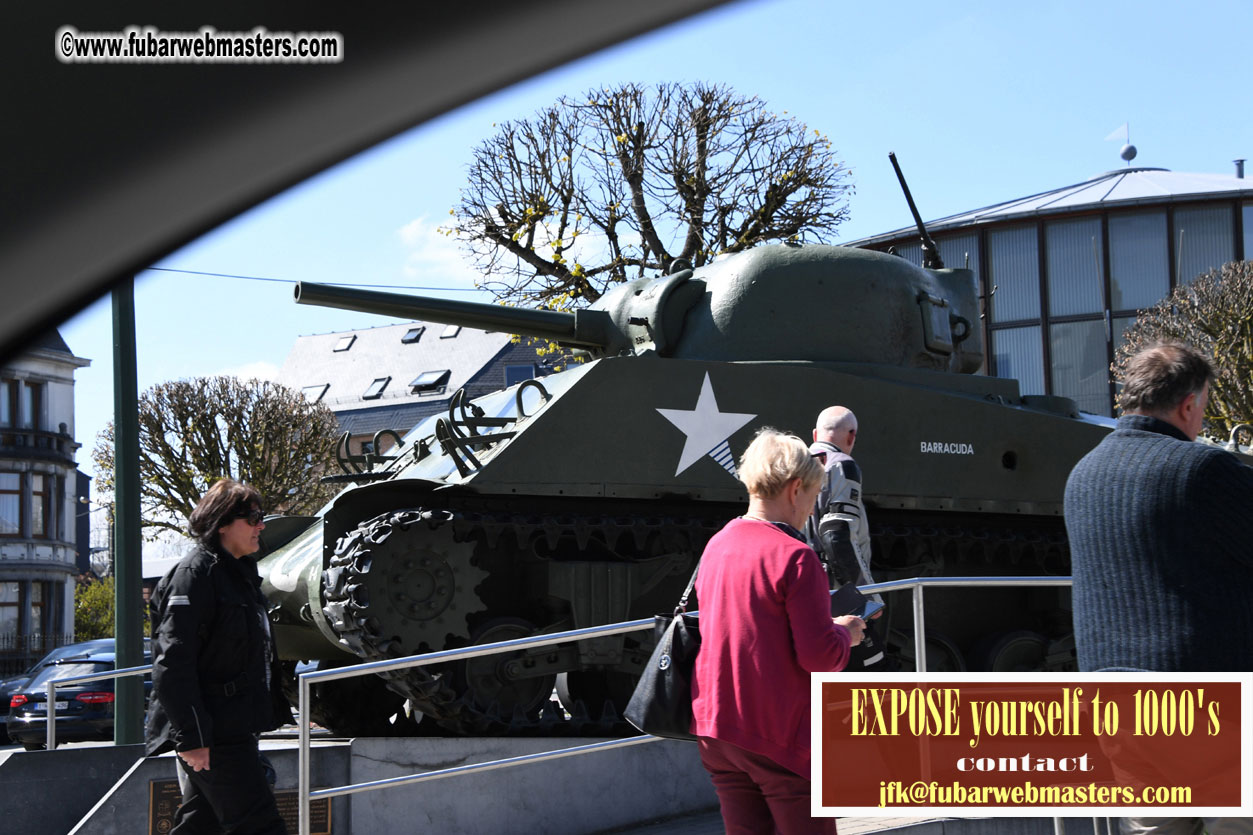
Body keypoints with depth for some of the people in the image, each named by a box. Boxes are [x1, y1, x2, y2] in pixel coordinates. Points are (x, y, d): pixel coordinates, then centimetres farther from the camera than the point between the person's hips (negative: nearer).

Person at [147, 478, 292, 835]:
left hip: (234, 732, 10)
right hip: (212, 737, -10)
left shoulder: (239, 572, 17)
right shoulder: (195, 573, -14)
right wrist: (191, 737, -24)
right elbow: (173, 661, -21)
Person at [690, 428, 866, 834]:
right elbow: (819, 656, -19)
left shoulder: (716, 546, 7)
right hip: (778, 737, -7)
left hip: (716, 730, 7)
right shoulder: (794, 556, -16)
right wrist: (845, 633, 3)